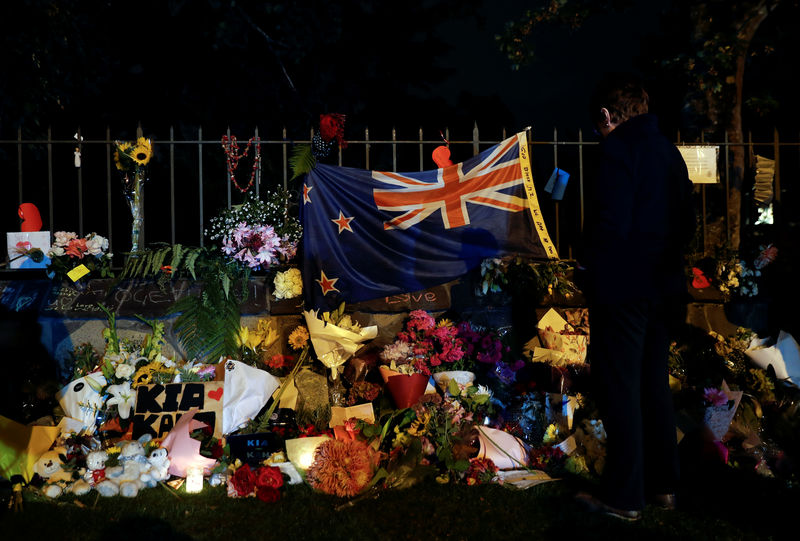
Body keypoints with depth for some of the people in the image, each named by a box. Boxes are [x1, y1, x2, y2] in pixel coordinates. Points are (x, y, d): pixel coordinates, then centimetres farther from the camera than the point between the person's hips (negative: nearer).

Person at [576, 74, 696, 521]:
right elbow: (688, 224, 12)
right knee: (655, 383, 16)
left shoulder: (619, 148, -14)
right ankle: (664, 484, 25)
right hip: (663, 287, 8)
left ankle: (624, 496, 6)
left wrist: (593, 269, -5)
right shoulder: (669, 151, 11)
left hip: (622, 287, -8)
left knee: (619, 388, -1)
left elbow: (612, 222, -20)